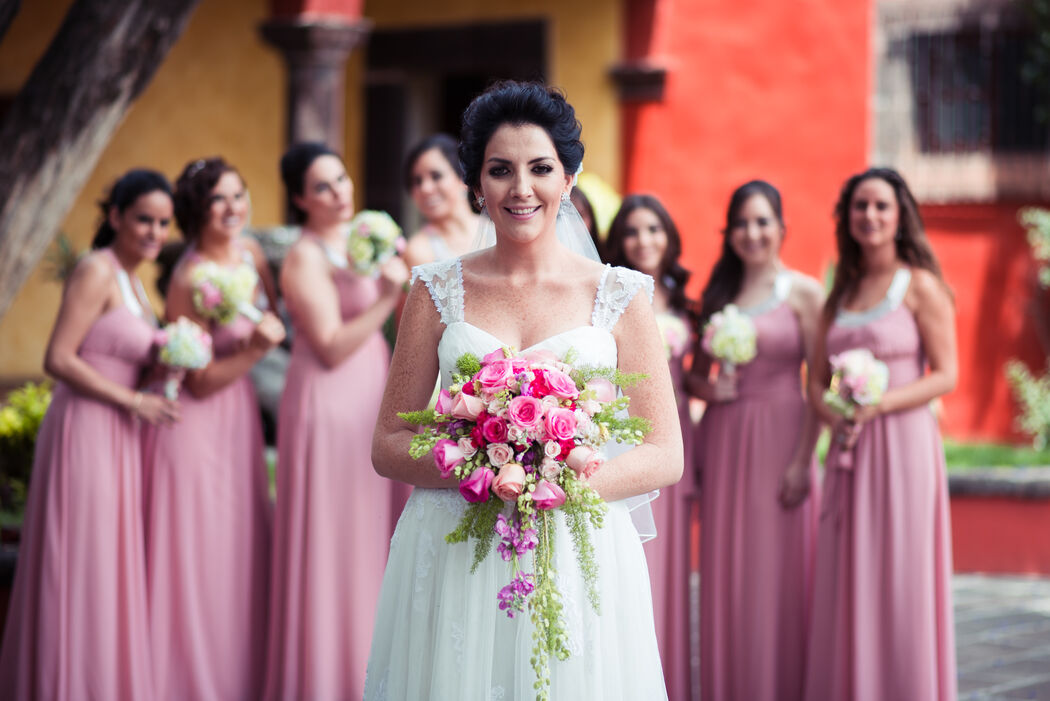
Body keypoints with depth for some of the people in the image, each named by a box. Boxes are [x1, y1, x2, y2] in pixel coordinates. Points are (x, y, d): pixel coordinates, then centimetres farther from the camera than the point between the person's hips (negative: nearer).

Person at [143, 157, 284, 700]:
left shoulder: (251, 253, 1)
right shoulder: (190, 280, -20)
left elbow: (274, 323, 16)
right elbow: (200, 382, -17)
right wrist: (254, 350, -28)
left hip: (238, 415, 7)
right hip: (197, 425, -7)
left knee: (241, 548, 13)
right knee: (198, 556, 0)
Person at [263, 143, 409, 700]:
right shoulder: (305, 258, -12)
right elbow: (331, 348, -18)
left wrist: (402, 268, 6)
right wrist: (385, 299, -25)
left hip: (370, 403, 8)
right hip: (329, 405, -8)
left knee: (368, 537, 11)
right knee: (330, 539, -3)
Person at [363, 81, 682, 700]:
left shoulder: (619, 296, 3)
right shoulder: (438, 292, 6)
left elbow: (665, 456, 2)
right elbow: (388, 446, 5)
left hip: (578, 554, -1)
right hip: (454, 563, 1)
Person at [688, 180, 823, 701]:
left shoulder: (803, 293, -1)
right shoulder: (716, 295, 12)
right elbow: (695, 373, 18)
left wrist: (803, 459, -13)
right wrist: (708, 389, -5)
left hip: (779, 440, -4)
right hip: (723, 442, 4)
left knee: (775, 572, -3)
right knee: (725, 572, 4)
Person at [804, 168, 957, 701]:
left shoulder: (920, 286, -3)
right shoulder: (839, 294, 14)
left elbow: (946, 376, -7)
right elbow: (817, 380, 15)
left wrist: (878, 405, -17)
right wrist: (834, 416, -7)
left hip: (903, 443, -5)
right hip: (849, 452, 5)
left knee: (899, 582, -4)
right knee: (847, 586, 5)